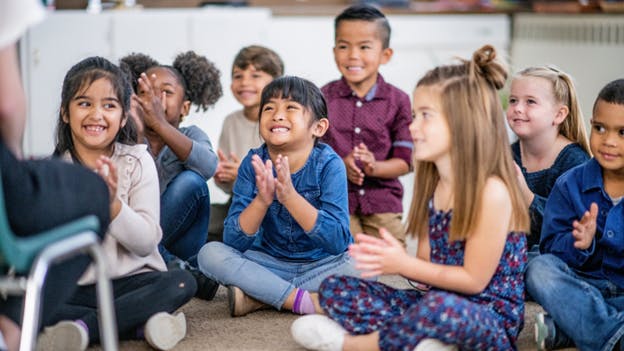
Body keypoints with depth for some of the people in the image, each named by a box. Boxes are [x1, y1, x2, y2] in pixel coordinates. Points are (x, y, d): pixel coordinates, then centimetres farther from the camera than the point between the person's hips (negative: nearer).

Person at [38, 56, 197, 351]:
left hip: (131, 280, 0)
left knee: (182, 283, -27)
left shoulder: (137, 162, -2)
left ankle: (84, 326, -26)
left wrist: (112, 203, -24)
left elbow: (146, 243, -8)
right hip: (71, 287, 0)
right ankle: (141, 324, -26)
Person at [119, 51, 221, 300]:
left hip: (177, 242, 0)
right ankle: (182, 272, -25)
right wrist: (136, 132, -32)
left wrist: (160, 124, -35)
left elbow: (208, 167, -26)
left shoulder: (190, 137, 0)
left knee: (190, 181, -25)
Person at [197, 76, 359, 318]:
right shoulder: (253, 164, -10)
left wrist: (290, 196, -36)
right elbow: (233, 242, -14)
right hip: (271, 264, 2)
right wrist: (262, 200, -32)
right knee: (210, 253, -19)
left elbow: (338, 242, -25)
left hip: (321, 265, -2)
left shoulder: (328, 164, -17)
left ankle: (257, 297, -22)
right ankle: (299, 299, -24)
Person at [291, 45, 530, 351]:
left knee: (441, 308, -42)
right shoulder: (433, 186, 7)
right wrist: (388, 258, -13)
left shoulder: (491, 191, -18)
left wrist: (403, 265, -15)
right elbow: (427, 265, 7)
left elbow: (474, 279, -16)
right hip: (437, 303, 8)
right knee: (334, 288, 3)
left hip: (491, 321, -8)